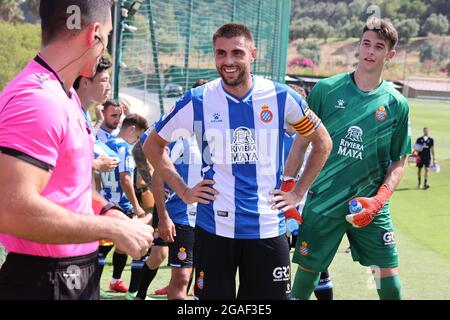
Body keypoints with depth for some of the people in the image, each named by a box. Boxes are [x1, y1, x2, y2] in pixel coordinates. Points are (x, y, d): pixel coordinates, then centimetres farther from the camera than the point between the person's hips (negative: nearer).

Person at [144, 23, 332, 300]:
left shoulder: (281, 98, -1)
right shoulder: (197, 101, -2)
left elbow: (323, 143, 12)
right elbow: (153, 145, 11)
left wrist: (298, 192, 6)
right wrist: (182, 191, 3)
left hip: (268, 228, 1)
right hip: (213, 228, 0)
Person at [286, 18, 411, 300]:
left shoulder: (397, 104, 1)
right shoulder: (326, 89, -2)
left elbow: (399, 161, 7)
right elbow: (301, 142, 5)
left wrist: (379, 200, -8)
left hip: (370, 205, 1)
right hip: (322, 201, -1)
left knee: (389, 276, -2)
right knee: (307, 272, 4)